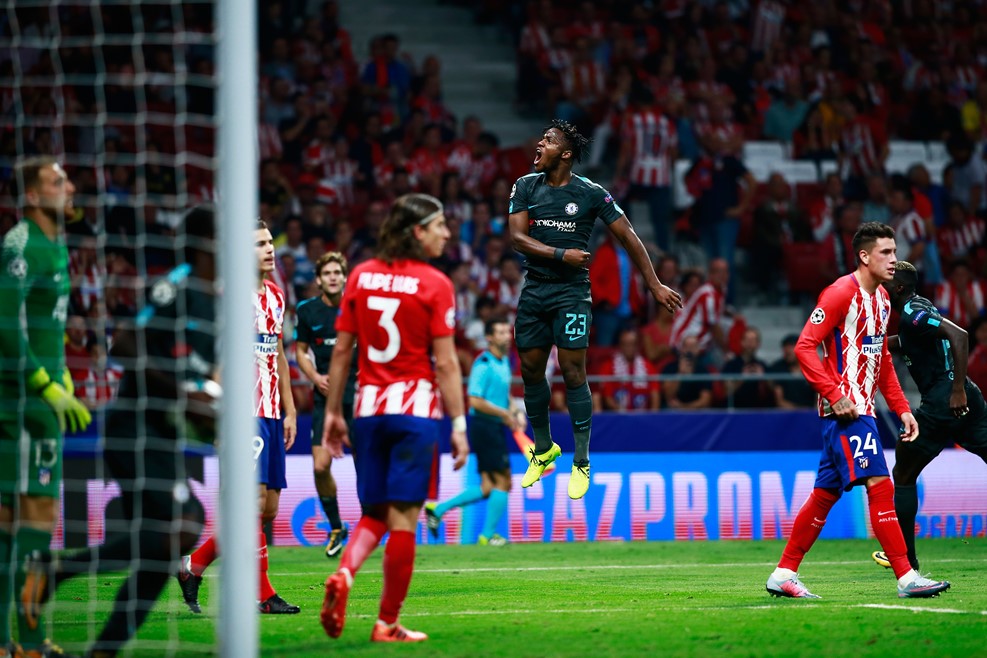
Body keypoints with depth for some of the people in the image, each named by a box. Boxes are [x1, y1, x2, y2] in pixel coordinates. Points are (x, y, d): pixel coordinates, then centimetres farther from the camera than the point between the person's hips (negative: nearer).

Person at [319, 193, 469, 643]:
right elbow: (445, 363, -9)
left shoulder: (361, 276, 7)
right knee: (403, 518, 0)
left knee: (374, 515, 13)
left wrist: (333, 413, 14)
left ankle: (344, 574, -16)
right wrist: (459, 426, -6)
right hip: (416, 407, -5)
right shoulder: (434, 284, -6)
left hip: (368, 408, 5)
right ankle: (387, 623, 1)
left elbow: (341, 350, 8)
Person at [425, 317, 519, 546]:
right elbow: (475, 401, -20)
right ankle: (488, 534, 1)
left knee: (488, 488, 7)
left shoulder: (505, 362, 15)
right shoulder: (484, 364, -14)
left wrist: (513, 410, 9)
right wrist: (504, 413, -15)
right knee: (502, 481, -7)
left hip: (497, 428, 9)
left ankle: (438, 509, 12)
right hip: (485, 426, -9)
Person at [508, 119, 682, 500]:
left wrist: (654, 285, -3)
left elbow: (628, 237, -2)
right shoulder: (525, 187, 3)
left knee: (573, 374, -8)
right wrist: (561, 254, -18)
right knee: (530, 371, 8)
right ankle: (544, 450, 28)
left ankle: (581, 463, 1)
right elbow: (517, 237, -5)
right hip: (534, 290, 4)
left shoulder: (590, 193, -6)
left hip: (571, 293, -4)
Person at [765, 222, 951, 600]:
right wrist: (835, 395, -23)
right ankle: (906, 579, -16)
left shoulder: (881, 299, 15)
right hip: (844, 409, -9)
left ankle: (783, 576, 16)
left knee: (826, 494, 11)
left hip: (861, 409, 9)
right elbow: (805, 347, -17)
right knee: (880, 485, -14)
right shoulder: (842, 293, -13)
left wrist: (902, 409, 17)